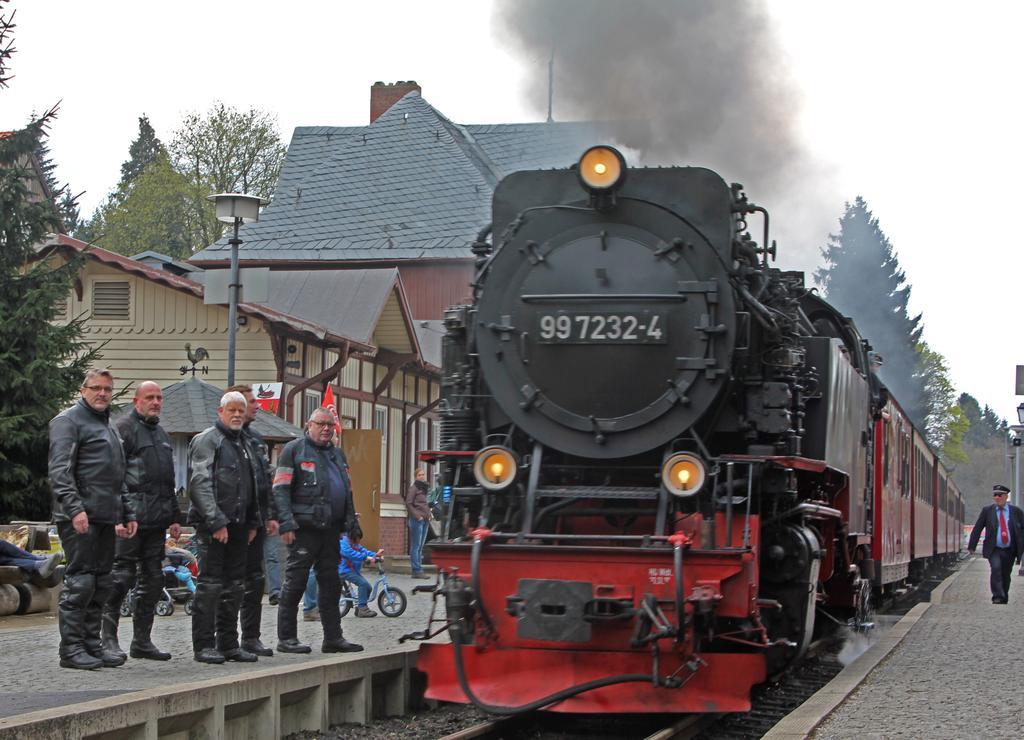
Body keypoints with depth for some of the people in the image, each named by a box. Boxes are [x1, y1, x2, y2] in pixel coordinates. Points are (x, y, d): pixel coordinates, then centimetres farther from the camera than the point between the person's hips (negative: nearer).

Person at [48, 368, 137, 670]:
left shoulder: (109, 427, 25)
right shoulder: (68, 421, -3)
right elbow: (60, 471, -14)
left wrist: (127, 514, 23)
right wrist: (75, 508, -23)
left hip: (105, 519, 9)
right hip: (79, 518, -9)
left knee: (101, 584, 9)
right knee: (80, 582, -9)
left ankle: (92, 643, 15)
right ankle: (71, 649, -6)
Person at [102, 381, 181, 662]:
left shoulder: (161, 434, 22)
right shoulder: (124, 428, -5)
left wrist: (174, 518, 22)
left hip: (156, 522, 8)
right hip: (131, 520, -8)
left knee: (153, 580, 8)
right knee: (122, 576, -9)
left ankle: (142, 641, 14)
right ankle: (108, 638, -2)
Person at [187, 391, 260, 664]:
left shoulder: (243, 444, 21)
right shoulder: (206, 440, -5)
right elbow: (200, 483, -14)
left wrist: (253, 522, 18)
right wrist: (216, 521, -19)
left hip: (238, 526, 8)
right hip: (213, 526, -8)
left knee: (233, 587, 10)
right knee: (210, 585, -7)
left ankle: (228, 644, 16)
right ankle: (204, 645, -5)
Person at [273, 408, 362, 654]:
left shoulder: (337, 454, 21)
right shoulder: (294, 449, -2)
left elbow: (347, 492, 26)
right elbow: (280, 489, -9)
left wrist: (352, 524, 18)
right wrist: (286, 523, -17)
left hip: (331, 530, 7)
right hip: (304, 529, -7)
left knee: (330, 583, 10)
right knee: (295, 582, -5)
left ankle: (333, 637, 16)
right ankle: (286, 638, 1)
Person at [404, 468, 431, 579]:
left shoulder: (423, 488, 18)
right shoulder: (413, 488, -6)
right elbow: (408, 504, -12)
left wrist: (428, 514, 8)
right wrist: (417, 516, -16)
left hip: (425, 520, 8)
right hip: (416, 520, -8)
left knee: (420, 546, 10)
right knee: (416, 546, -7)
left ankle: (418, 570, 13)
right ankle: (417, 571, -8)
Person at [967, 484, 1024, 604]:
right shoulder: (987, 511, 2)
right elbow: (977, 529, 3)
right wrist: (972, 546, -1)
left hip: (1010, 550, 2)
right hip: (994, 549, -2)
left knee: (1006, 575, 8)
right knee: (996, 569, -23)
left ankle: (1004, 599, 24)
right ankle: (997, 597, -23)